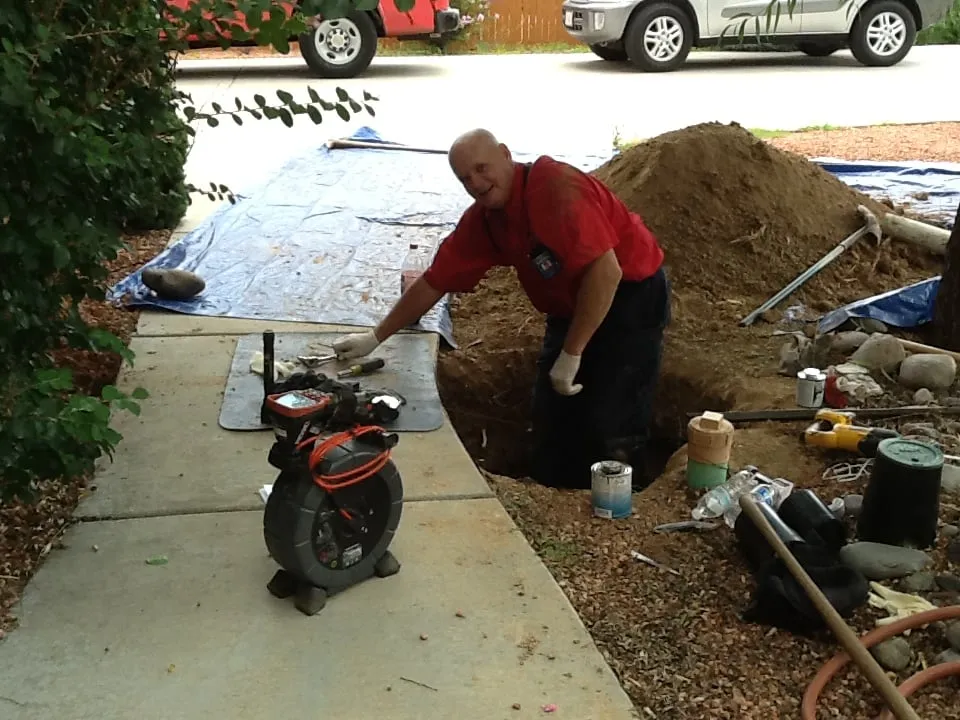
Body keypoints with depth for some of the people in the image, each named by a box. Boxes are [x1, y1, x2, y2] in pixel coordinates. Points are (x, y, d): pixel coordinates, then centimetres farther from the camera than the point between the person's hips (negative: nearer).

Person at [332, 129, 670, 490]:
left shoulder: (555, 187, -27)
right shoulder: (480, 221, -2)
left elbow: (606, 271, -32)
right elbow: (433, 282, 7)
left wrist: (571, 355, -26)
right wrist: (375, 337, 9)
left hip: (632, 296, -8)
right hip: (572, 308, 8)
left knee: (610, 429, -11)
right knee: (550, 417, 7)